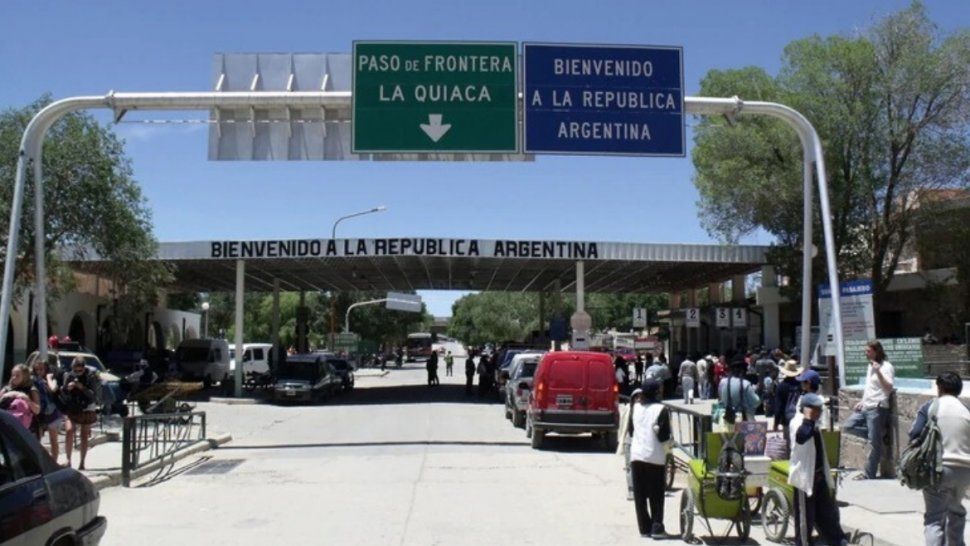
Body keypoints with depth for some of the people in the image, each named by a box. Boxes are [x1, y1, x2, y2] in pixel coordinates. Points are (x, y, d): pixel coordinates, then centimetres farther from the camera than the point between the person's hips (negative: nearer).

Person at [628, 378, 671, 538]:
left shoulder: (635, 408, 5)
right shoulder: (661, 409, -10)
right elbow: (664, 436, -12)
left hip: (636, 455, 4)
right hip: (655, 457, -4)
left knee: (640, 495, 9)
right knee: (656, 495, 6)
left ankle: (644, 527, 11)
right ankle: (657, 528, 4)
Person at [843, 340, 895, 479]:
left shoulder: (886, 367, -11)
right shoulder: (870, 366, 16)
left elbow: (888, 388, -22)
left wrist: (878, 372, -32)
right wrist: (862, 401, 15)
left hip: (877, 409, -9)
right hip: (865, 407, 9)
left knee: (874, 444, -2)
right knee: (848, 426, 0)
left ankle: (869, 476, 6)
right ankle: (878, 434, 8)